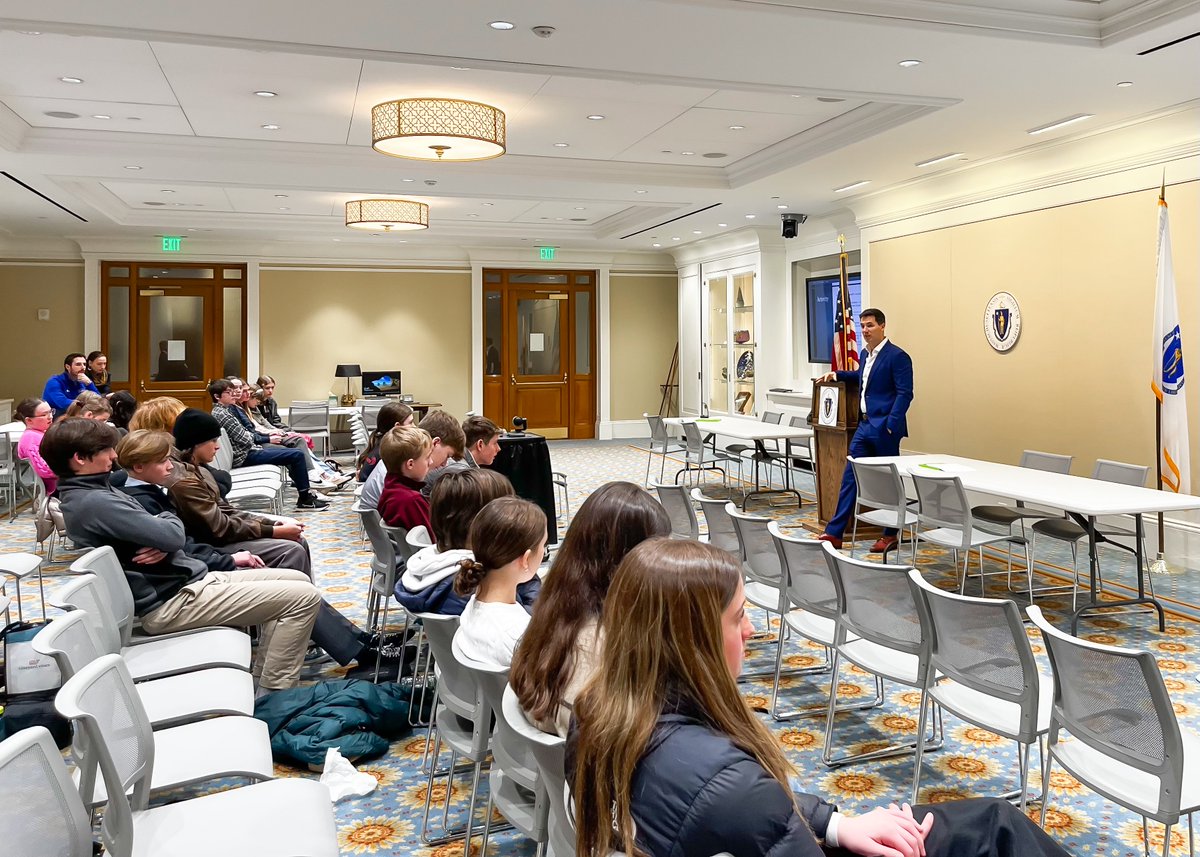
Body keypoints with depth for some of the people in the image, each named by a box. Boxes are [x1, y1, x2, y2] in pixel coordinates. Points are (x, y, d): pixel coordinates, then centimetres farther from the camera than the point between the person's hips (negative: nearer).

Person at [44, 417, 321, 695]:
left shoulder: (94, 492, 13)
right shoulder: (93, 503, -20)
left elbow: (152, 532, 15)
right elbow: (172, 536, -24)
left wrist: (162, 545, -10)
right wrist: (170, 519, 0)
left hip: (187, 582, 11)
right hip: (172, 601, -10)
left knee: (297, 580, 11)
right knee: (304, 597, -15)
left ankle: (261, 681, 13)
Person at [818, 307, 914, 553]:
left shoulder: (897, 356, -11)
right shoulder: (865, 354, 14)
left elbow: (904, 394, -15)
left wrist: (890, 426, -22)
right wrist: (837, 374, 22)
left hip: (884, 428, -8)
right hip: (864, 425, 8)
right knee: (849, 477, 5)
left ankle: (891, 535, 16)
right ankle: (834, 533, 7)